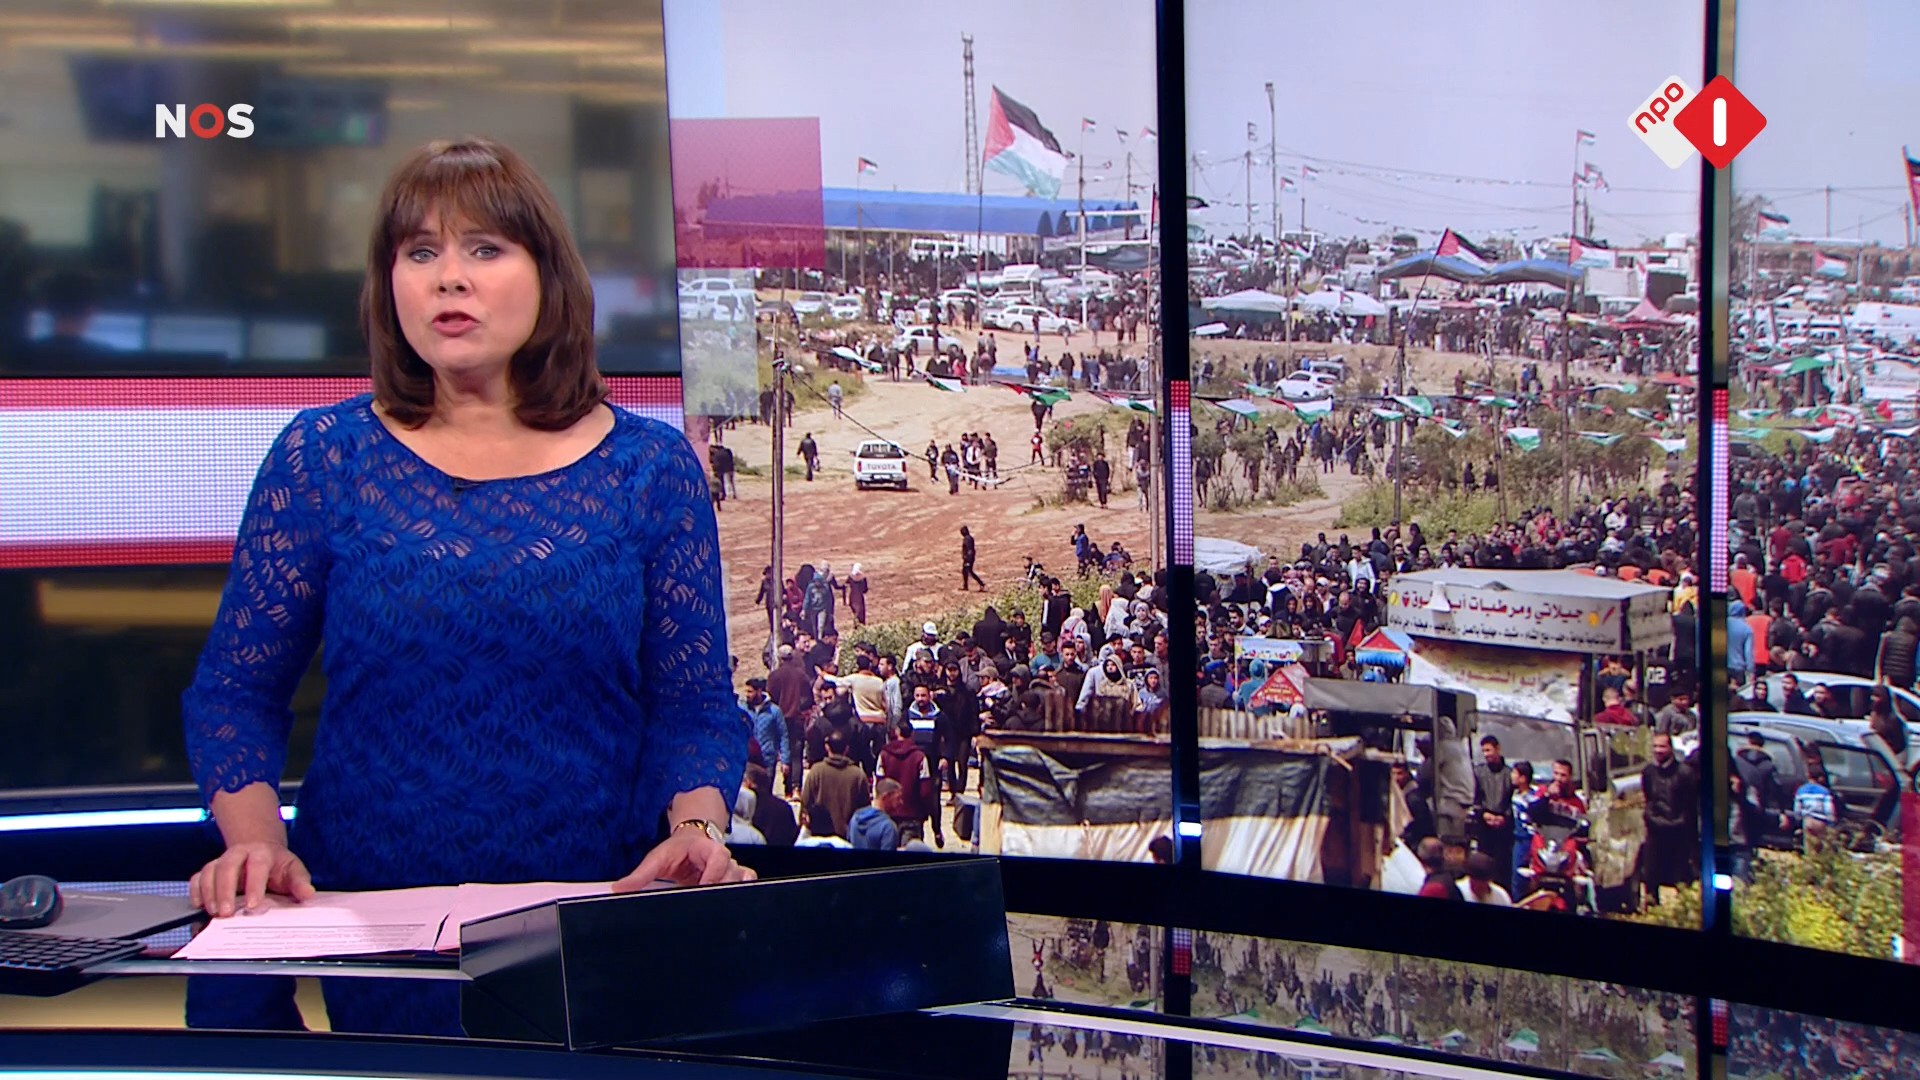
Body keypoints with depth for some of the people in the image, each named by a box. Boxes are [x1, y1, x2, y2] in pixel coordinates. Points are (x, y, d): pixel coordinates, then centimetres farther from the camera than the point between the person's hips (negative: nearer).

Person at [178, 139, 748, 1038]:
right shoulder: (322, 459, 5)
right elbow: (233, 693, 7)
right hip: (365, 920, 1)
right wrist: (257, 843, -11)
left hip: (595, 924, -1)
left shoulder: (652, 467, 6)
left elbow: (696, 704, 6)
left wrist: (694, 830, -13)